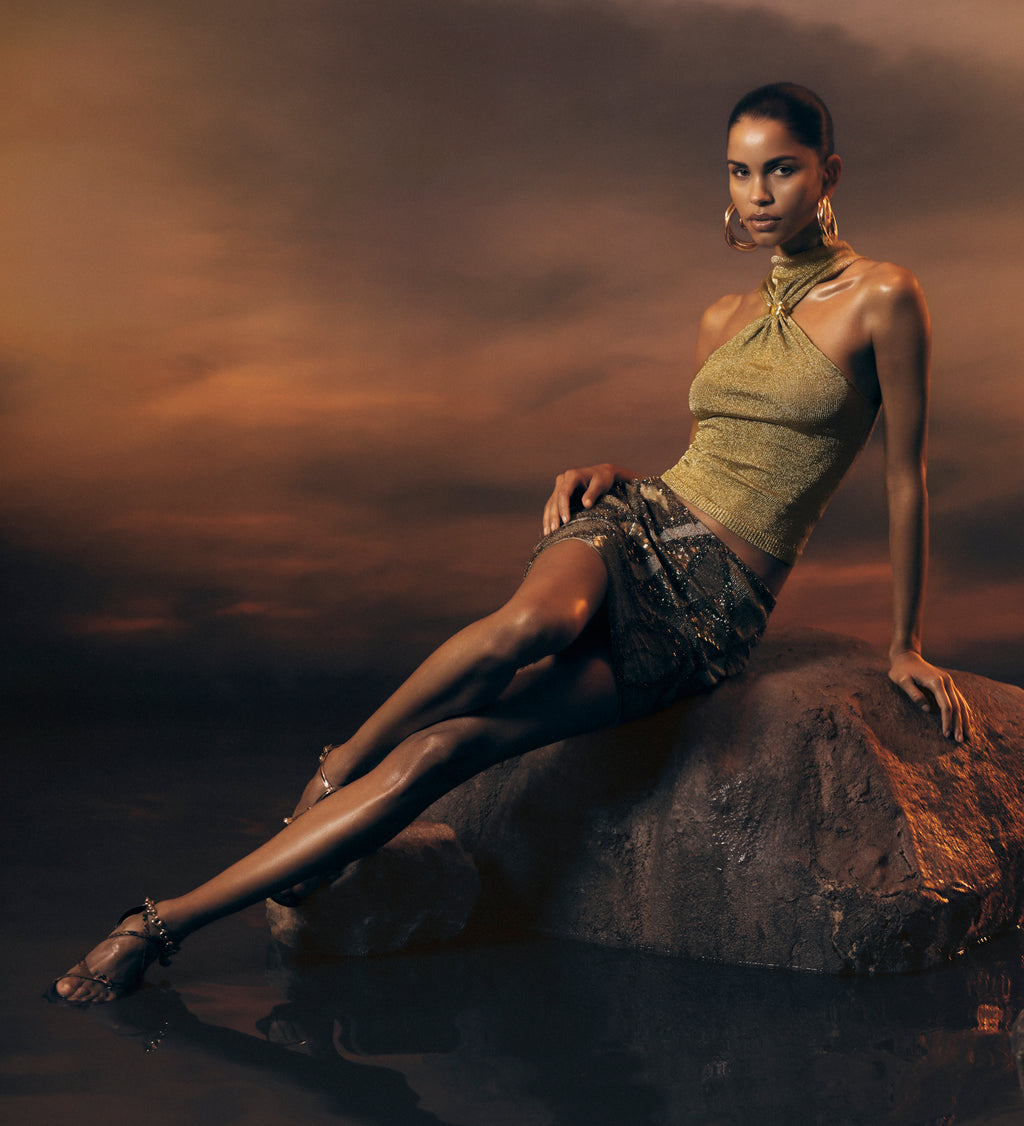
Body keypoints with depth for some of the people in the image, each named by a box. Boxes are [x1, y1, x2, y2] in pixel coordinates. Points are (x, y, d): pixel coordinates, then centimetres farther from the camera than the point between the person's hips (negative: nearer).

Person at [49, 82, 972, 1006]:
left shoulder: (883, 297, -1)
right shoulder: (721, 321, 15)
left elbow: (907, 476, 3)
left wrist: (906, 644, 7)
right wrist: (608, 471, 3)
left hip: (715, 613, -3)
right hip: (640, 520, 3)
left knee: (447, 746, -20)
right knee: (534, 622, -39)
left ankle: (170, 920, -17)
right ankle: (338, 767, -13)